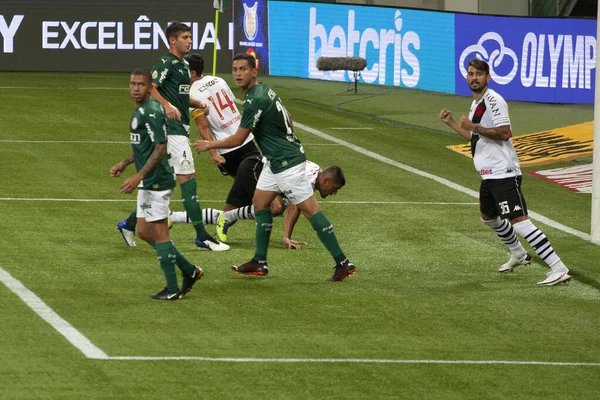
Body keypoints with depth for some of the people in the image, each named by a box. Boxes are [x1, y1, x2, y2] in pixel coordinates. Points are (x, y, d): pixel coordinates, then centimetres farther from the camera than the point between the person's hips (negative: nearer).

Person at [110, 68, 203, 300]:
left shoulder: (151, 112, -17)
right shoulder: (139, 111, 15)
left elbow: (160, 148, -22)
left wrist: (138, 177, -25)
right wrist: (124, 164, 24)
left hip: (157, 181, -10)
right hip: (148, 183, 10)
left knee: (159, 233, -4)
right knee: (144, 231, 13)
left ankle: (173, 289, 2)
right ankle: (189, 271, 19)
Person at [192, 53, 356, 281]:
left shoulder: (255, 101, -21)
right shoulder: (264, 90, 9)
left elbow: (238, 140, -16)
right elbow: (287, 120, 19)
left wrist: (209, 145, -2)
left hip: (287, 163, -10)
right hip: (275, 161, 10)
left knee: (309, 209, -9)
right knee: (260, 202, 13)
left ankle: (342, 263, -8)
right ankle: (259, 262, 16)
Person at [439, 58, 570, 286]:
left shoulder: (493, 101, -13)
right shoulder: (476, 104, 18)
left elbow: (504, 133, -23)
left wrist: (474, 127, -22)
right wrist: (451, 123, 32)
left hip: (503, 173, -11)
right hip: (489, 175, 11)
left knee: (519, 221, -19)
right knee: (488, 217, 28)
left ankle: (558, 269, -24)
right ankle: (518, 255, 49)